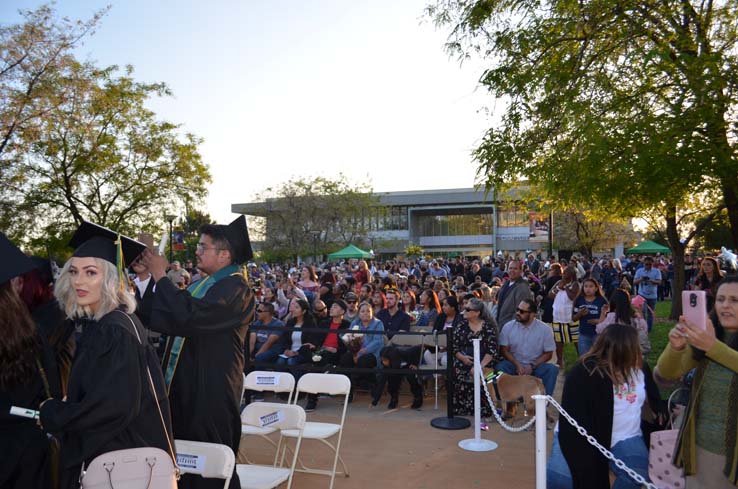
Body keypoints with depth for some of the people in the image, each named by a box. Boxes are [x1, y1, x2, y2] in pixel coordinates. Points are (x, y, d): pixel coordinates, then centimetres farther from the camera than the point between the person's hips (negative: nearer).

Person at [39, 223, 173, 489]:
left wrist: (52, 414, -13)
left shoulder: (117, 329, -21)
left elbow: (115, 406, -26)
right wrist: (62, 406, 3)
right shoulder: (96, 323, 7)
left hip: (124, 457, -9)